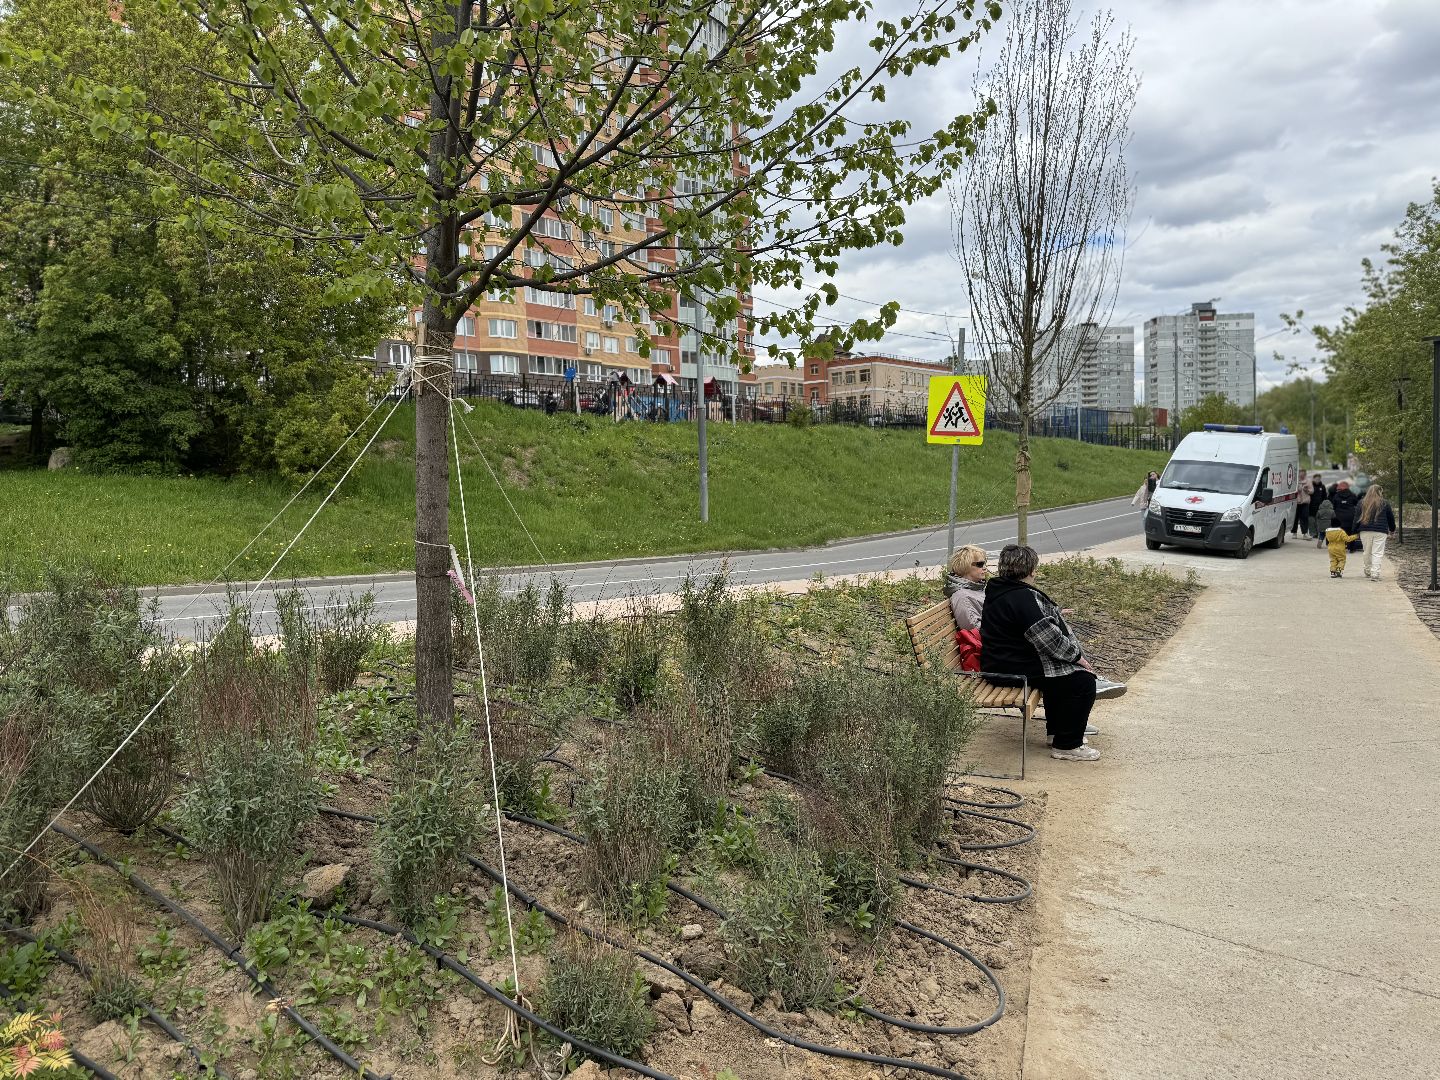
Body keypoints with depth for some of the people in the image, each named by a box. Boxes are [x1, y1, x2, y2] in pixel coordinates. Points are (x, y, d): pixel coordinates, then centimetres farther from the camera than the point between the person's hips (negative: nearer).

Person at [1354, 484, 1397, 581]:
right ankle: (1375, 574, -11)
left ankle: (1368, 571, 24)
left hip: (1365, 531, 2)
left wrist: (1355, 531, 11)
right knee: (1377, 553, -3)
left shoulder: (1362, 503, 5)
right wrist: (1392, 531, 28)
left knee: (1367, 552, 13)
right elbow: (1391, 517, 13)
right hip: (1380, 532, -2)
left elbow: (1357, 518, 5)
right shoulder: (1384, 504, 3)